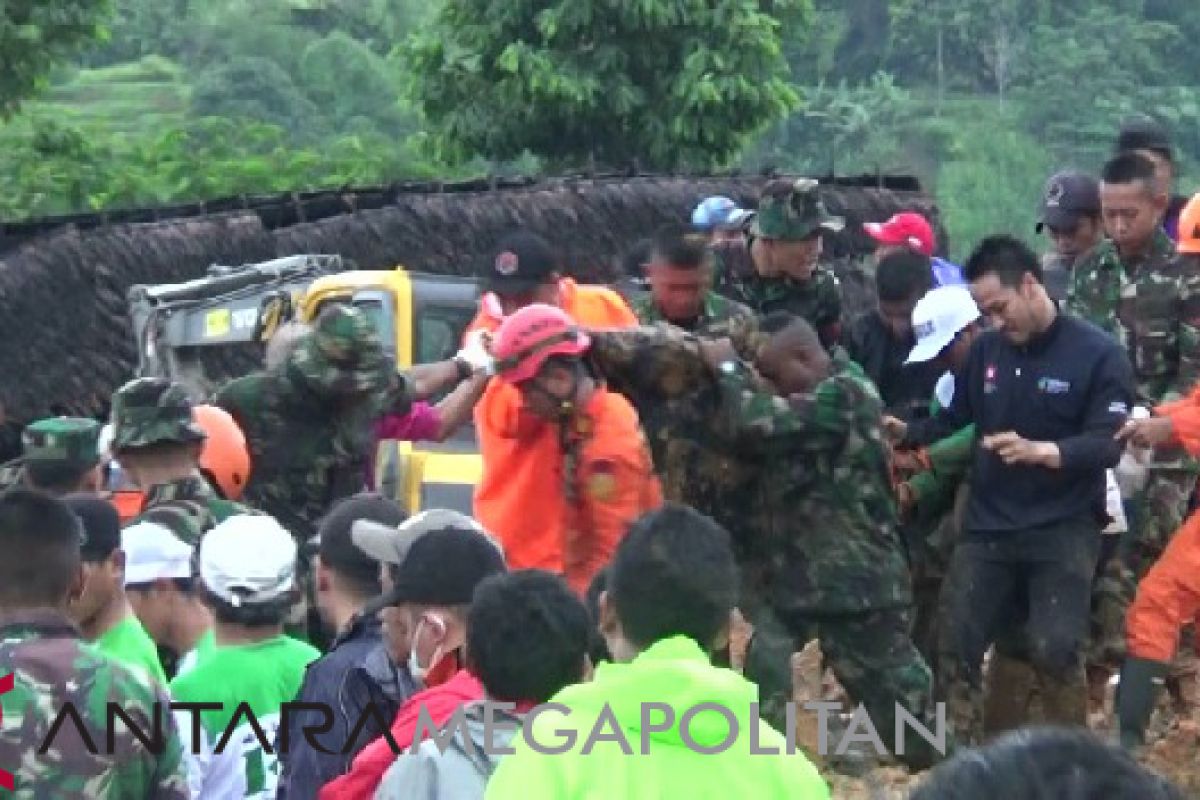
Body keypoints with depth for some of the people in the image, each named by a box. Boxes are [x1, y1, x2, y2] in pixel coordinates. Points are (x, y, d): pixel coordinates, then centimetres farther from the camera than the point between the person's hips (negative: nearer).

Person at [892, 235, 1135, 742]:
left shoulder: (1098, 354, -9)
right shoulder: (985, 352, 6)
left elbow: (1108, 445, -17)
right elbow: (955, 420, 13)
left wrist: (1039, 451, -32)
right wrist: (906, 433, -6)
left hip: (1063, 529, -5)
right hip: (988, 527, 5)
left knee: (1056, 651, -12)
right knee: (957, 644, 4)